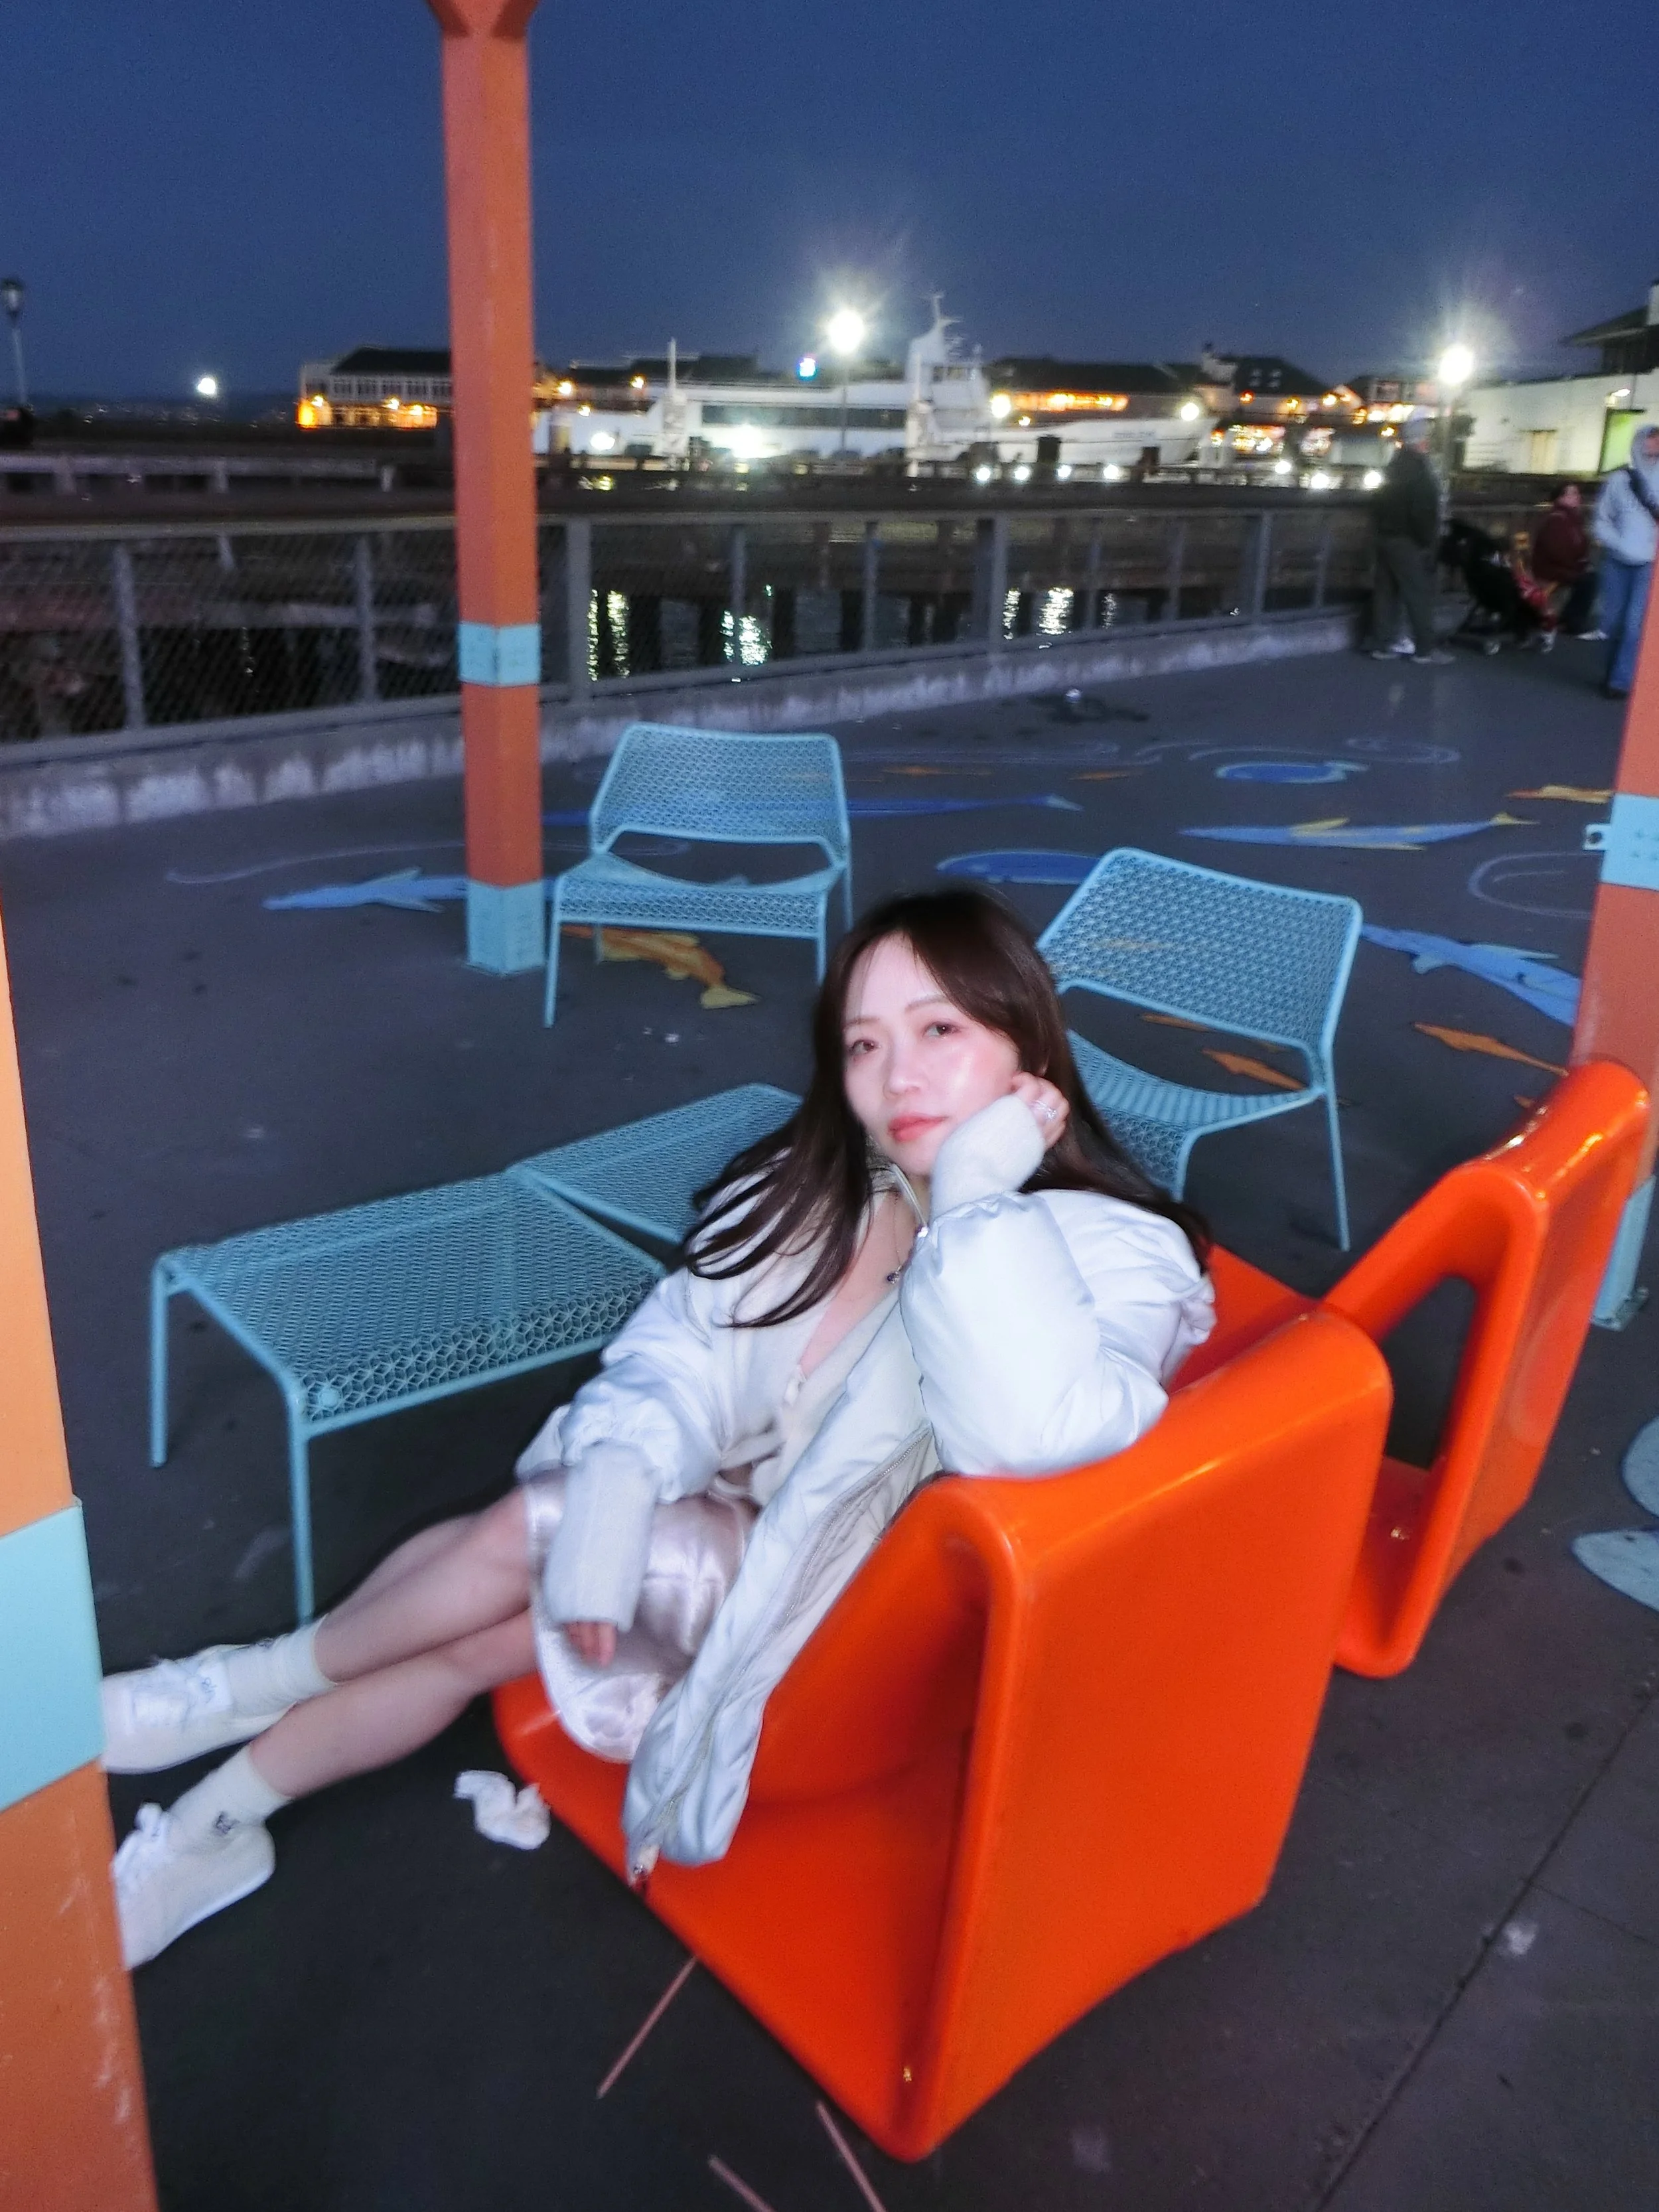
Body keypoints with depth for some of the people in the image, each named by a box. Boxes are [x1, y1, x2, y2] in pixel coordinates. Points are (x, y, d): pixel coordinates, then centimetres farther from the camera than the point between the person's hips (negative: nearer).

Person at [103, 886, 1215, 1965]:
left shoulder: (1119, 1253, -21)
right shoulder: (812, 1190, -3)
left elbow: (1029, 1434, -41)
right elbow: (676, 1356, -4)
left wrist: (978, 1196, -35)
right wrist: (614, 1497, -21)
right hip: (727, 1539, 6)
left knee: (532, 1525, -16)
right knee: (482, 1630, -11)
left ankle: (243, 1684, 10)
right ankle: (210, 1829, 14)